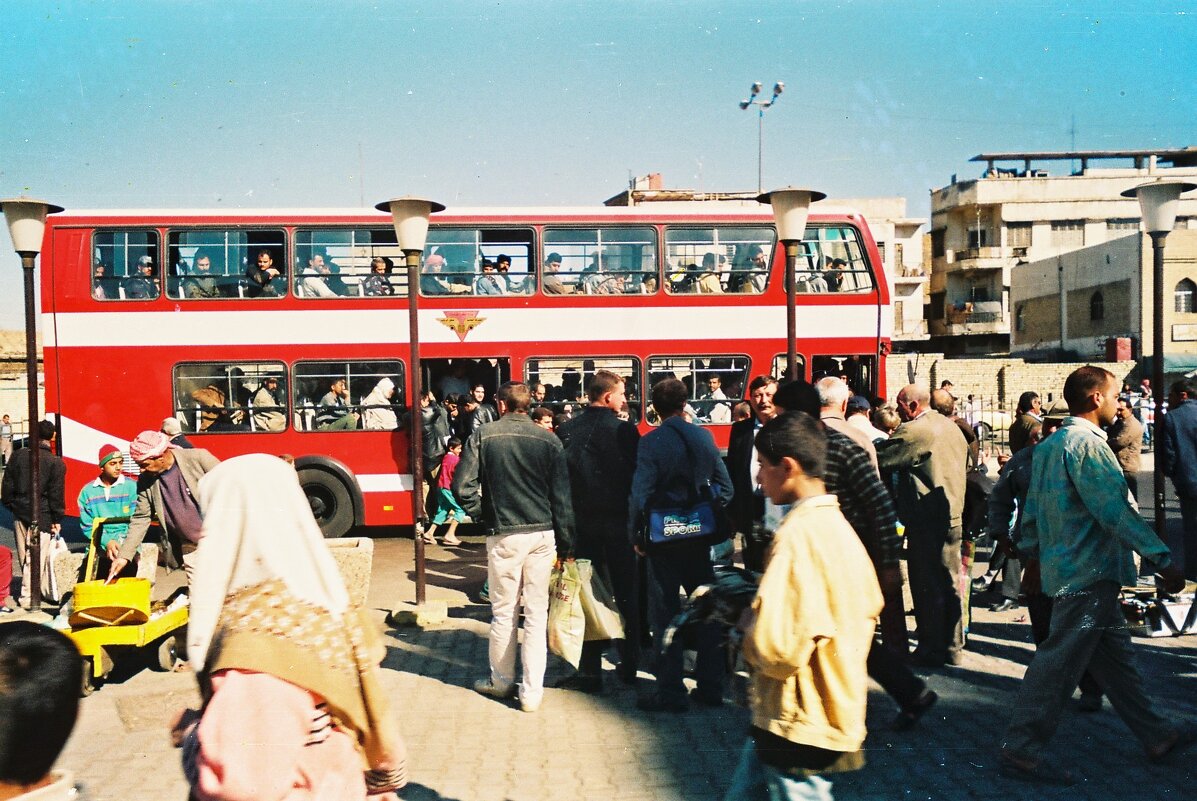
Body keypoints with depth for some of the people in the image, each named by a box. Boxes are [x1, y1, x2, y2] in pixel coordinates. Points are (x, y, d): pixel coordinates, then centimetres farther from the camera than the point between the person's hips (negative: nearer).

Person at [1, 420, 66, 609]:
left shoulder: (18, 456, 4)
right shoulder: (56, 462, -10)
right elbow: (56, 494, -10)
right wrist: (57, 519, -3)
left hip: (20, 512, 5)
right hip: (42, 515, -5)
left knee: (24, 554, 15)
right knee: (36, 555, -1)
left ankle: (30, 588, 28)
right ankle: (28, 596, -1)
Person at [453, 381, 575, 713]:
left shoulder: (482, 436, -3)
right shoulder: (548, 440, 1)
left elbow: (462, 486, -9)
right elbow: (562, 495, 2)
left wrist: (481, 514, 8)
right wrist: (565, 544, 7)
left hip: (504, 534, -1)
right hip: (542, 534, 2)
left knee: (503, 611, 12)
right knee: (536, 613, 6)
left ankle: (501, 680, 27)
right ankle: (532, 691, 8)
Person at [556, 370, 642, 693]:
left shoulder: (567, 431, -1)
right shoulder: (625, 430, -10)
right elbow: (638, 476, -8)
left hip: (582, 522, 2)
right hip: (619, 521, -2)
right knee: (626, 594, 12)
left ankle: (590, 671, 8)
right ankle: (629, 665, 22)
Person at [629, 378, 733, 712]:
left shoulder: (651, 442, -12)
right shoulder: (704, 437, 0)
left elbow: (640, 495, -15)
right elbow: (725, 487, 2)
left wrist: (635, 537, -4)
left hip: (663, 539, -4)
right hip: (700, 537, 4)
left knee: (664, 615, 5)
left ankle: (670, 691, 9)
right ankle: (711, 686, 22)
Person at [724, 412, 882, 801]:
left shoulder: (797, 534, -23)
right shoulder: (839, 525, 6)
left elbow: (776, 648, -30)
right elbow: (869, 606, 19)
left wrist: (750, 619, -10)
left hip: (800, 724, -9)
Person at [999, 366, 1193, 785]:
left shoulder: (1049, 445, 14)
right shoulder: (1086, 443, -16)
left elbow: (1032, 509, 18)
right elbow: (1115, 510, -23)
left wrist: (1031, 551, 24)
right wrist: (1162, 560, -22)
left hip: (1065, 566, 10)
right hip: (1090, 572, -10)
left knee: (1115, 655, 17)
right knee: (1059, 661, -7)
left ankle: (1156, 736, 28)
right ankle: (1021, 748, -2)